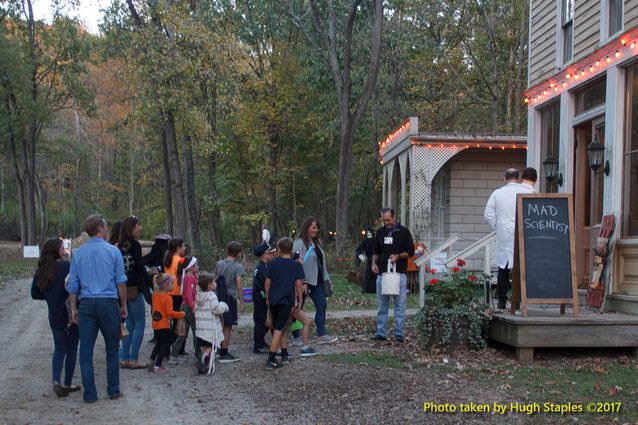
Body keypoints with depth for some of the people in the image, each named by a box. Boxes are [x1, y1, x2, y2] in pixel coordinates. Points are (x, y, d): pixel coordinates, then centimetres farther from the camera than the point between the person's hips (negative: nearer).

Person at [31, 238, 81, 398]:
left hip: (54, 317, 5)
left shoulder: (40, 271, 3)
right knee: (71, 349, 8)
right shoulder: (66, 267, -16)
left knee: (59, 349, 16)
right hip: (71, 314, -5)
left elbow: (35, 294, 8)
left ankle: (56, 380, -2)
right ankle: (67, 384, 15)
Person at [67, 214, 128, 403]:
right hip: (109, 302, -2)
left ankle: (90, 394, 8)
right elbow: (121, 281, -2)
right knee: (112, 350, 10)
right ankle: (113, 391, 15)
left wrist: (73, 309, 13)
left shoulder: (78, 254, 6)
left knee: (86, 351, 6)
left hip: (86, 304, 2)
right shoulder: (112, 251, -2)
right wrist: (123, 305, 7)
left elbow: (73, 285, 6)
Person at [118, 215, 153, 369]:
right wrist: (152, 284, -9)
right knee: (140, 325, 0)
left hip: (124, 289, 8)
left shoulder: (121, 246, 10)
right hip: (134, 289, -8)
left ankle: (124, 359, 15)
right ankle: (133, 359, -1)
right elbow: (141, 269, -14)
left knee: (130, 325, 14)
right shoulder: (135, 245, -12)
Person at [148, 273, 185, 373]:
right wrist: (181, 314, -10)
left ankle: (151, 360, 12)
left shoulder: (155, 295, 4)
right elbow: (170, 312, -23)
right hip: (164, 325, -7)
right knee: (165, 345, 4)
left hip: (155, 324, 7)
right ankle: (157, 366, 2)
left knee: (158, 344, 23)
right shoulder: (167, 298, -18)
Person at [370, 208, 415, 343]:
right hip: (382, 273, 4)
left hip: (399, 273, -4)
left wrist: (398, 256, -16)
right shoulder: (380, 232, 11)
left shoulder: (403, 231, -1)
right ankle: (381, 333, 13)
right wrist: (374, 263, 1)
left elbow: (411, 251, 0)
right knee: (381, 305, 7)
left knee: (400, 305, -1)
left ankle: (399, 334, 4)